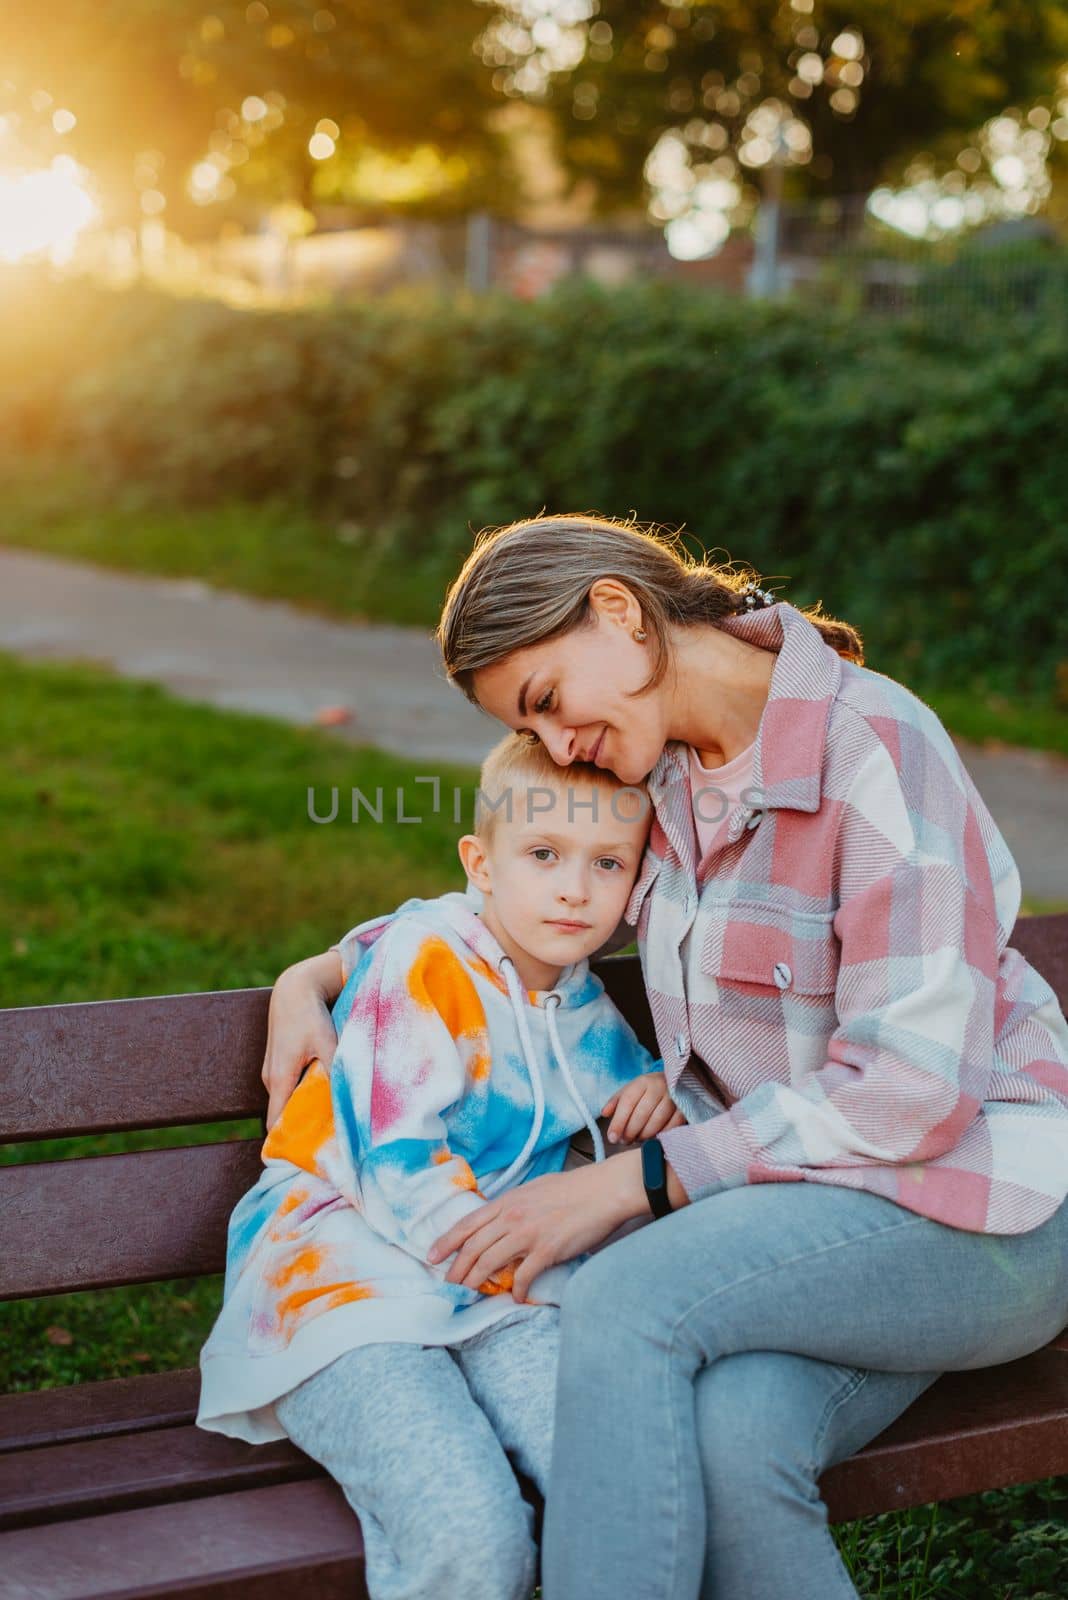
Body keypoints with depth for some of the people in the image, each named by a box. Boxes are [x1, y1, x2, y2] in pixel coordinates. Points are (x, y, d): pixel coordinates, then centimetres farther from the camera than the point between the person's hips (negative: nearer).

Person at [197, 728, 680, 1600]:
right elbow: (393, 1166, -11)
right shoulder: (422, 958, -5)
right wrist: (511, 1260, -17)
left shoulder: (587, 1017, 16)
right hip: (342, 1283, -5)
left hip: (493, 1302, 6)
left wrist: (660, 1091, 13)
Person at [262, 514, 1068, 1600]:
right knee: (730, 1441, -29)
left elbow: (910, 1092, -21)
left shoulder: (874, 747, -17)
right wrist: (313, 973, 9)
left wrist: (626, 1184, -21)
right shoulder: (661, 765, 6)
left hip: (976, 1196, -6)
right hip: (790, 1192, 6)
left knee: (629, 1300, -30)